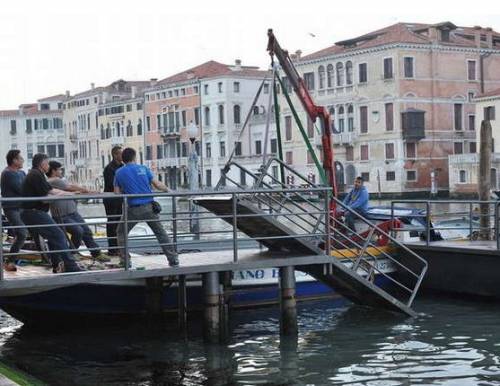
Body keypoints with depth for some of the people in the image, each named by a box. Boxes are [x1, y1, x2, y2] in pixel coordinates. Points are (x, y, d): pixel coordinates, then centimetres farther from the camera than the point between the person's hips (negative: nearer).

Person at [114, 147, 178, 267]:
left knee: (122, 233, 17)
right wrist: (168, 189, 22)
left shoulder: (119, 172, 3)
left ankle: (125, 261, 9)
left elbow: (117, 193, 4)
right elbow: (157, 185, 4)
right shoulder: (143, 169, 5)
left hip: (133, 209, -1)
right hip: (149, 207, 2)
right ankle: (173, 259, 9)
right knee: (160, 232, 12)